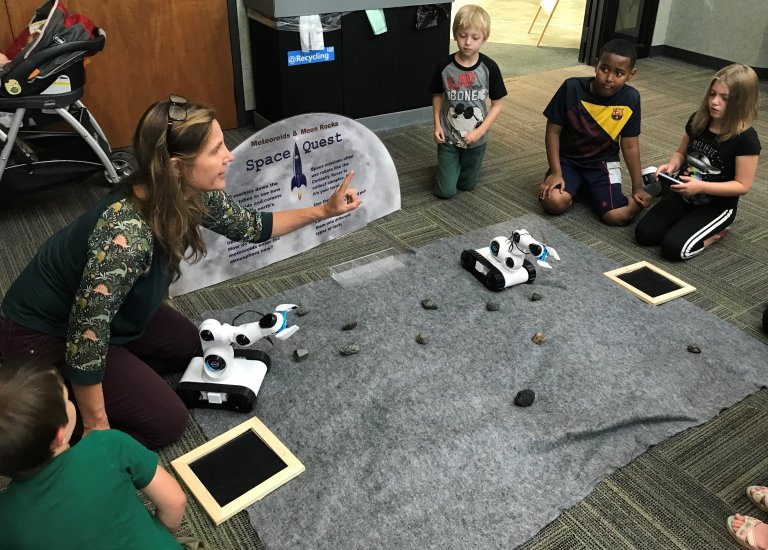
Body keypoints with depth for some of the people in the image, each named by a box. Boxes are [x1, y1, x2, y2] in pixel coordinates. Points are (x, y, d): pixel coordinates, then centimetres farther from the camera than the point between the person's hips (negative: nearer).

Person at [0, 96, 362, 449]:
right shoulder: (126, 236, -38)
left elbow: (247, 226, 4)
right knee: (166, 421, -4)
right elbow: (86, 334, -31)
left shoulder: (194, 194, -15)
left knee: (187, 344, 18)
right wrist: (96, 424, -20)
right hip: (42, 336, -8)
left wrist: (323, 211, 0)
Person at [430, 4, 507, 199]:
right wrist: (437, 125, -7)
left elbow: (497, 104, -6)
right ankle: (452, 164, 34)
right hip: (449, 138, 0)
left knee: (467, 185, 16)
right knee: (445, 191, 2)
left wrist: (480, 131, -16)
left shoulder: (489, 68, -14)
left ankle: (462, 162, 48)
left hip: (476, 140, 1)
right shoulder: (445, 66, -13)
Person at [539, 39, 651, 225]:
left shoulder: (630, 99, -13)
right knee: (553, 202, -28)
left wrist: (638, 187, -3)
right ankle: (578, 187, 8)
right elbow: (553, 131, -10)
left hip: (603, 162, 1)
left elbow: (630, 145, -4)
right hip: (567, 159, 0)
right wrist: (556, 172, -16)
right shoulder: (572, 87, -18)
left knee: (617, 216, -19)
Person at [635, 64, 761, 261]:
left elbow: (742, 185, -17)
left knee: (673, 248, -23)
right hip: (683, 195, 5)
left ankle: (714, 233, 5)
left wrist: (701, 186, -28)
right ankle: (687, 222, 12)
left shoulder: (746, 139, -19)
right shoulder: (697, 120, -3)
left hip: (717, 205, -5)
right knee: (644, 234, -12)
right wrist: (671, 166, -12)